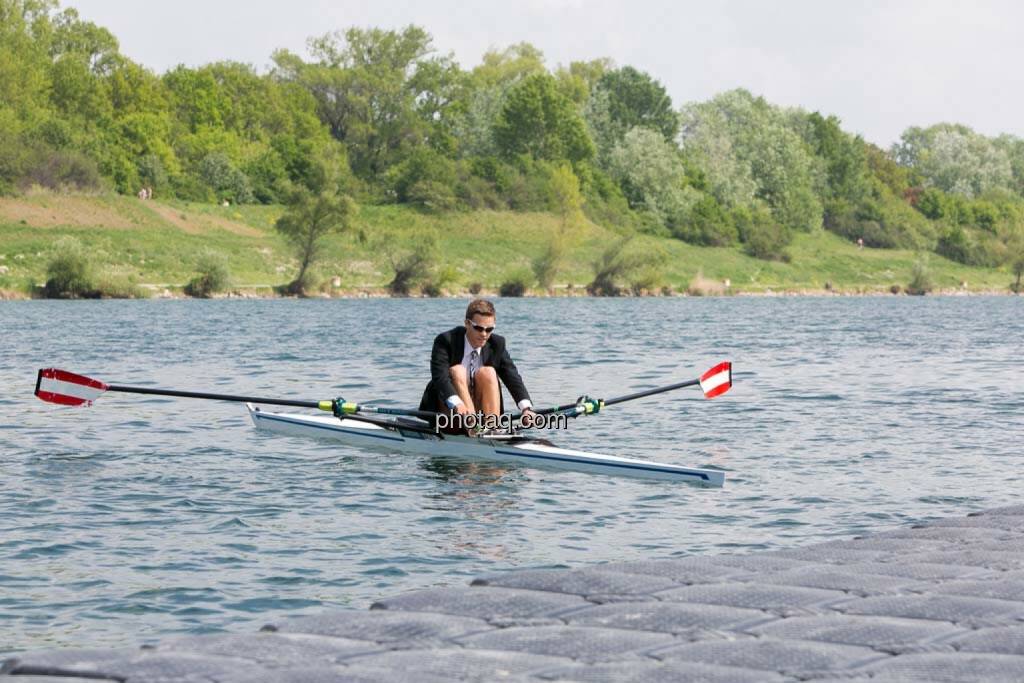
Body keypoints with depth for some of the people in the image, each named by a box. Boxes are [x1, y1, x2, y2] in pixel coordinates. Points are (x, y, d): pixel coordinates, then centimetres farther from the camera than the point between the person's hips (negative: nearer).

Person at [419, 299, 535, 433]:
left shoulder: (497, 344, -1)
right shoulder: (445, 341, -13)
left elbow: (512, 376, -10)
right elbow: (439, 376, -28)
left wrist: (526, 408, -28)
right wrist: (457, 405, -46)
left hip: (479, 409, 3)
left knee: (488, 372, -22)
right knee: (456, 371, -27)